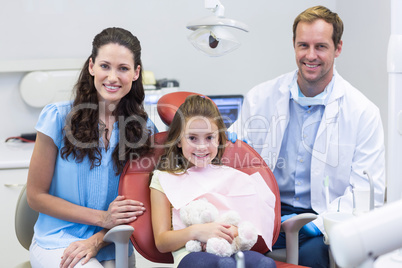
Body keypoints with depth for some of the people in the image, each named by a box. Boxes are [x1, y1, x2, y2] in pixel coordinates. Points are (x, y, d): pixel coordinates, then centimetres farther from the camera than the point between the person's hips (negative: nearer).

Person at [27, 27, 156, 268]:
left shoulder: (144, 129, 4)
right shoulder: (58, 117, -2)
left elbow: (136, 206, 7)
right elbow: (36, 195, -1)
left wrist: (97, 241, -10)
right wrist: (102, 218, -10)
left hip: (111, 247, 3)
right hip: (56, 243, -3)